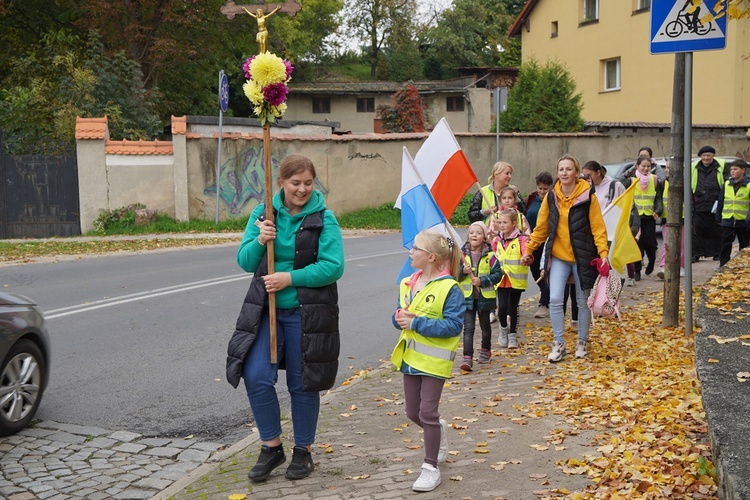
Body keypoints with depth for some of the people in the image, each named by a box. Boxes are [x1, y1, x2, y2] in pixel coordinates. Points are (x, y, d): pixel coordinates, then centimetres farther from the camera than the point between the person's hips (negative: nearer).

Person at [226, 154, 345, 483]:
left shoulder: (323, 218, -6)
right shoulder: (262, 214, 3)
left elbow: (333, 266, -14)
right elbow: (244, 262, 1)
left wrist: (290, 278, -19)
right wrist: (259, 241, -18)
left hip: (306, 313, -2)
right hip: (265, 310, 3)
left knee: (303, 383, 8)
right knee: (256, 376, -7)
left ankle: (303, 451, 27)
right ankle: (271, 447, 14)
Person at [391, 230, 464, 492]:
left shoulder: (449, 288, -17)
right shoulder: (408, 284, 5)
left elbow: (453, 325, -22)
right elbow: (399, 314, 14)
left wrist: (416, 323, -24)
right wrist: (400, 318, -11)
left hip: (434, 360, -7)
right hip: (410, 356, 7)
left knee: (427, 413, -2)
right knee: (413, 412, 15)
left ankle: (431, 468, 13)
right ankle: (439, 430, 46)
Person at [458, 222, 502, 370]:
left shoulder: (489, 256, -6)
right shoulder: (462, 254, -2)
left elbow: (498, 274, -7)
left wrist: (482, 281, -19)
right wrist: (463, 271, -20)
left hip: (485, 297, 0)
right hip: (467, 297, 0)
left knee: (485, 325, 18)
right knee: (468, 328, -6)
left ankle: (486, 350, 40)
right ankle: (467, 358, -10)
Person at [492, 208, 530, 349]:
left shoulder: (521, 239, -7)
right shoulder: (497, 240, 9)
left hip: (516, 280, -3)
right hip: (501, 280, 3)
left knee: (513, 308, 6)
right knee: (502, 307, -6)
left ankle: (513, 336, 22)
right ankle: (504, 328, 22)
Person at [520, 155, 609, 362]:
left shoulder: (587, 195, -8)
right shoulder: (551, 196, 1)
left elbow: (598, 227, -10)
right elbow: (541, 226, 8)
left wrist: (603, 253, -19)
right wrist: (529, 250, 8)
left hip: (582, 256, -2)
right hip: (558, 256, 2)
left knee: (583, 302, 9)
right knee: (555, 300, -7)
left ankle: (582, 342, 26)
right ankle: (558, 343, 6)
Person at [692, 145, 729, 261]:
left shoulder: (721, 167, 3)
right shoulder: (694, 168, 10)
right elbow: (689, 186, 14)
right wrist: (691, 201, 5)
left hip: (715, 205, -2)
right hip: (699, 205, 2)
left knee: (716, 231, 6)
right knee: (697, 230, 1)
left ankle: (717, 253, 15)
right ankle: (696, 254, 5)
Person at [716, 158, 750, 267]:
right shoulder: (726, 184, 6)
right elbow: (721, 202, 10)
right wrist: (718, 217, 9)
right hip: (727, 221, 2)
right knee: (725, 245, 3)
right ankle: (723, 266, 8)